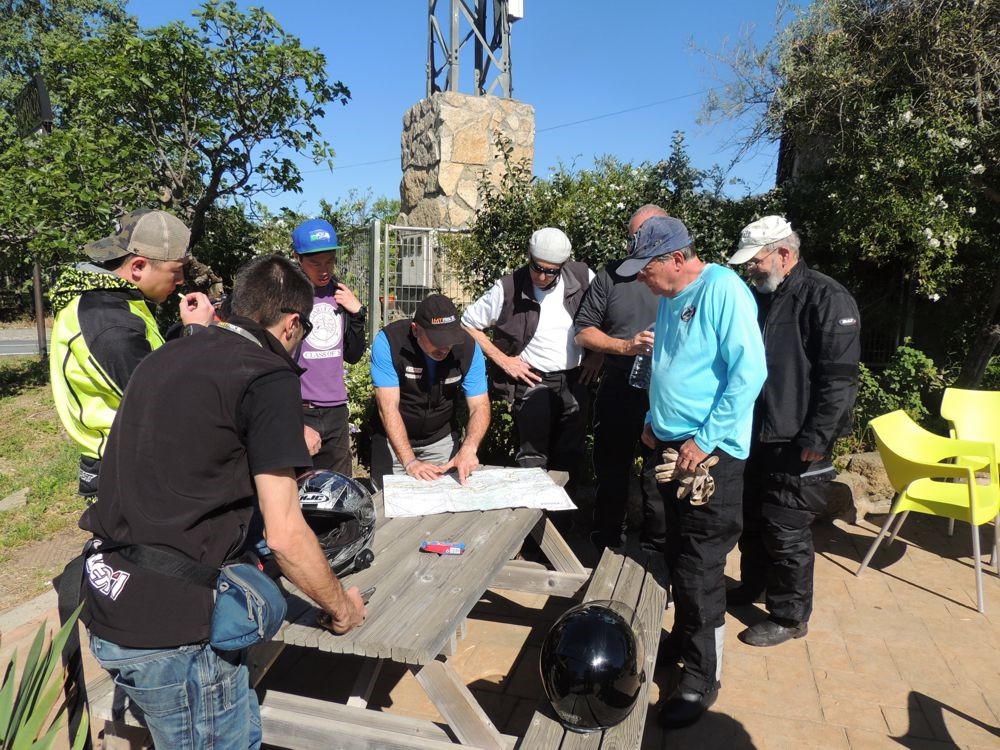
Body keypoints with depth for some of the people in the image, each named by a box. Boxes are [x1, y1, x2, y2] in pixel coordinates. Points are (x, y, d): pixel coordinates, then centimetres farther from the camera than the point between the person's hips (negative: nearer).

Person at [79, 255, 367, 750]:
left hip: (109, 604, 8)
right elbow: (285, 535, -16)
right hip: (170, 629, -8)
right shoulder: (269, 377, -14)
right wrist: (340, 606, 1)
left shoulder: (166, 356, 10)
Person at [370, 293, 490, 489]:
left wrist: (469, 448, -35)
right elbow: (388, 408, -28)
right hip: (394, 438, -2)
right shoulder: (388, 341, -26)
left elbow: (480, 406, -17)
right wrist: (410, 462, -36)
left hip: (442, 438, 2)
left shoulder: (468, 347, -18)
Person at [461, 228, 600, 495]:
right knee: (532, 460, -2)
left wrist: (598, 355, 3)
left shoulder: (583, 277, -5)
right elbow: (468, 324, -2)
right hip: (532, 381, -3)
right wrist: (503, 360, -7)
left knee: (570, 458, 12)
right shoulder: (508, 288, -11)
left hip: (574, 381, 3)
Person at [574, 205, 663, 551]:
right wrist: (626, 346, -11)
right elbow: (583, 331, 3)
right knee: (610, 474, 14)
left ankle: (656, 555, 28)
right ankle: (606, 549, 32)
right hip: (617, 392, 2)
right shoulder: (611, 275, 4)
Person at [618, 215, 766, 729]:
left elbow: (749, 372, -21)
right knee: (678, 556, 19)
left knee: (700, 568, 1)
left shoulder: (723, 289, -15)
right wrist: (654, 421, 11)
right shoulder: (670, 299, 11)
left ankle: (701, 677, 17)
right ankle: (683, 642, 37)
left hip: (710, 454, -8)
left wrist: (704, 441, -19)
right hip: (672, 446, 8)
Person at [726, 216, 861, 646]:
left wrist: (818, 437, -21)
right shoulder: (759, 296, 12)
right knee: (751, 519, 20)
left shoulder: (826, 298, -13)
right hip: (755, 435, 8)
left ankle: (790, 617, 19)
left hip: (796, 445, -8)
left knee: (787, 533, 2)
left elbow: (840, 377, -18)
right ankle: (752, 585, 40)